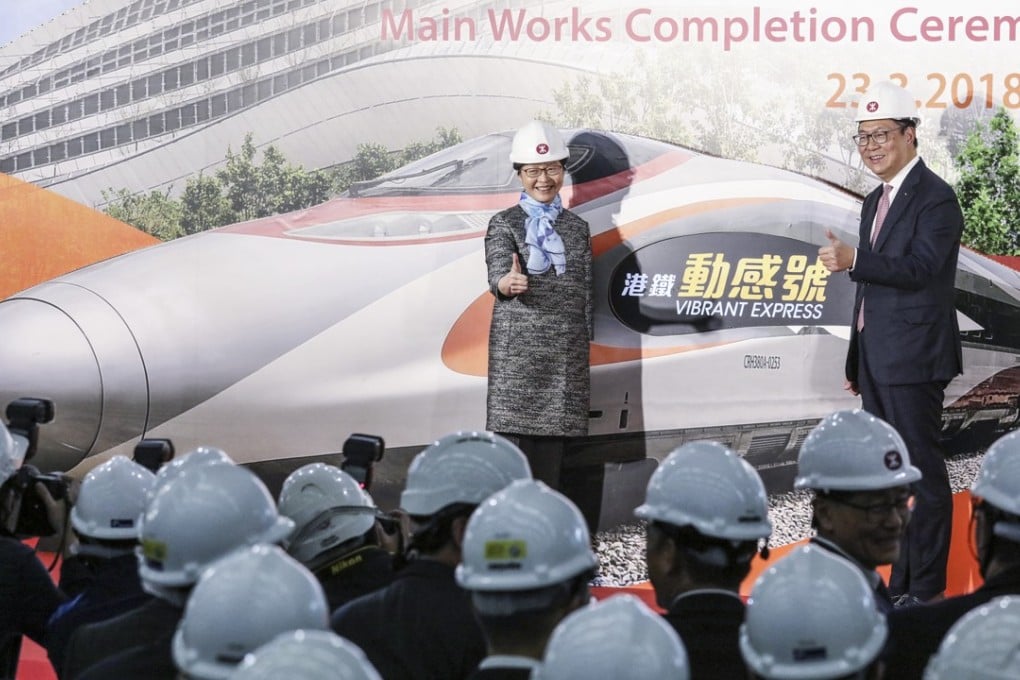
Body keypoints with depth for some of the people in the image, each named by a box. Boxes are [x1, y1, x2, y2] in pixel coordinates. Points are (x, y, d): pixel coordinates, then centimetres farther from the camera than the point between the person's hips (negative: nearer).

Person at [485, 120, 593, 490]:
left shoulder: (577, 227, 16)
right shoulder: (504, 224, 3)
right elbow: (497, 274, -16)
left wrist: (585, 346, 14)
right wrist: (508, 283, -39)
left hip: (566, 353, 4)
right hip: (517, 347, -4)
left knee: (553, 443, 5)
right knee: (515, 438, -9)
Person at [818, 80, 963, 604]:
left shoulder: (935, 198, -11)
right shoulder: (875, 201, 17)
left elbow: (918, 269, -24)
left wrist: (853, 260, -36)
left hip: (913, 362, -9)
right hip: (877, 362, 9)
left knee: (924, 474, -3)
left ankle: (926, 590, 3)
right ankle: (901, 583, 22)